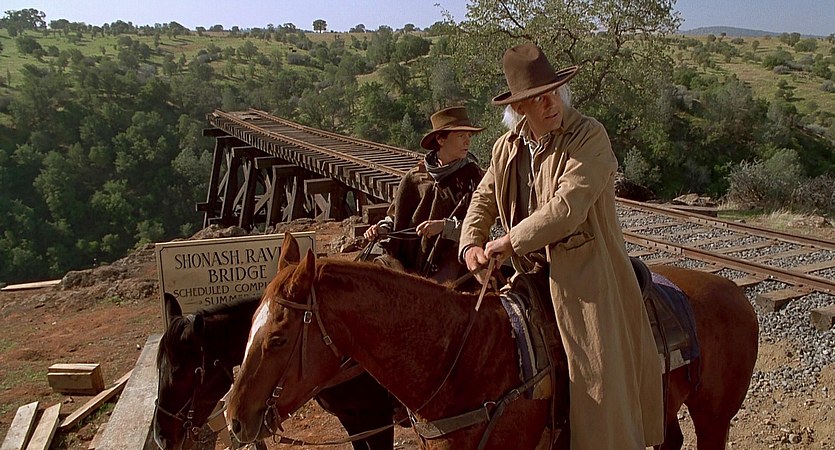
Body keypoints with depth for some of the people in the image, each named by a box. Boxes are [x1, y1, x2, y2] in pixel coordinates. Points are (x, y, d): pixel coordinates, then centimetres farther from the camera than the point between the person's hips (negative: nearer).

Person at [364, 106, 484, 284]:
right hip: (407, 259, 4)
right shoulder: (415, 176, 10)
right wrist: (383, 228, -1)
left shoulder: (475, 178, 0)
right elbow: (397, 214, 19)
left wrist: (445, 226, -20)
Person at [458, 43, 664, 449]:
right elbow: (483, 199, 18)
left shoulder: (589, 135, -14)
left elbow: (567, 208, -22)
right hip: (534, 271, 6)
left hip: (586, 272, -6)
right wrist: (470, 245, -1)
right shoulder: (506, 147, 7)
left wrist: (508, 241, -15)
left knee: (600, 384, -3)